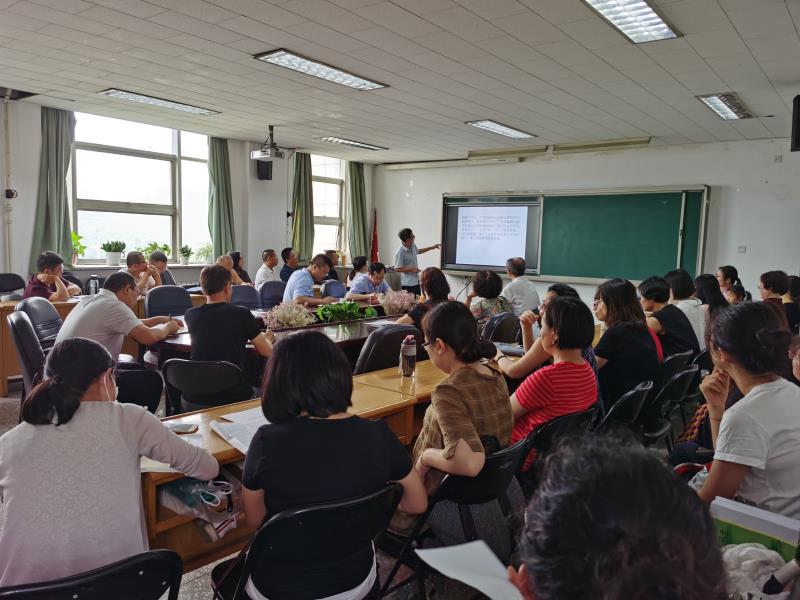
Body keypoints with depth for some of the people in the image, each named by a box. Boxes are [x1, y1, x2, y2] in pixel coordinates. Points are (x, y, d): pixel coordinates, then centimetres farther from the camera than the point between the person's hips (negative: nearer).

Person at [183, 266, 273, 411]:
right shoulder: (242, 314, -10)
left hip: (194, 402, 4)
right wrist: (267, 338, 21)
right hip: (234, 398, -3)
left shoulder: (190, 315, 1)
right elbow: (267, 351, 0)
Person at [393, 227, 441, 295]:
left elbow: (417, 251, 26)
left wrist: (432, 247, 27)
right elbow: (397, 269, -19)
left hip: (416, 282, 8)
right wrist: (412, 269, -18)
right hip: (407, 284, -8)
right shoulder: (400, 252, -22)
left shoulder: (412, 245, 1)